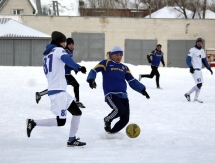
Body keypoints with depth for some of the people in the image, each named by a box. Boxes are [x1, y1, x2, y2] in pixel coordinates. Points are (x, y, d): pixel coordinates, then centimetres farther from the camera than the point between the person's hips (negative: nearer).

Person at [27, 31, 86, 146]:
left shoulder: (47, 54, 21)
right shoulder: (58, 50, -4)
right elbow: (66, 59, -28)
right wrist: (78, 67, -42)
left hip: (61, 91, 10)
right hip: (58, 91, -10)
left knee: (77, 112, 12)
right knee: (60, 121, -11)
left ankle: (72, 140, 11)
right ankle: (33, 123, -5)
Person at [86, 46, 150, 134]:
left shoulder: (124, 68, 22)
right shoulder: (106, 63, 7)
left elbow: (132, 81, 21)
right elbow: (94, 71, -3)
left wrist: (142, 89, 9)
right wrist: (91, 80, -23)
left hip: (123, 96, 6)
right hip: (110, 94, -6)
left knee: (125, 119, -3)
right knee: (120, 109, -30)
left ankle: (111, 132, 17)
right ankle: (107, 120, 1)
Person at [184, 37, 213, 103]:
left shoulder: (202, 50, 13)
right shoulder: (192, 50, -10)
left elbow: (204, 60, 21)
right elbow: (188, 59, -14)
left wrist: (209, 68, 16)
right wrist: (191, 67, -26)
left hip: (199, 70, 8)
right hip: (194, 70, -8)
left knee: (200, 84, 9)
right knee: (199, 84, -14)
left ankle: (196, 98, 19)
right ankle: (188, 94, 0)